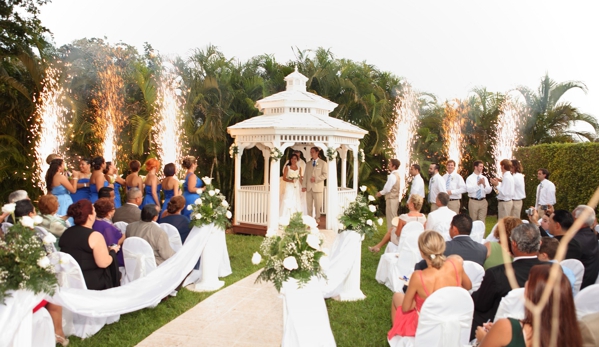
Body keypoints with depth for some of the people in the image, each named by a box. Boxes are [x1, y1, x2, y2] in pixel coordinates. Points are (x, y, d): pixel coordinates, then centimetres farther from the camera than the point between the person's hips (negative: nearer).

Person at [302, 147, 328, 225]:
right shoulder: (308, 164, 16)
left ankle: (317, 219, 9)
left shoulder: (323, 163, 3)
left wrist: (316, 179, -14)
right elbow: (305, 175, 12)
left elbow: (325, 174, -4)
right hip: (309, 188, 4)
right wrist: (304, 185, 2)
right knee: (309, 205, 4)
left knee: (317, 205, 0)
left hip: (317, 187, -4)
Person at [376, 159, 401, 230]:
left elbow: (387, 189, -20)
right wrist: (382, 192, 14)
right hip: (395, 198, 10)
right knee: (394, 217, 15)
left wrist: (380, 193, -5)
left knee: (390, 217, -3)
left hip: (391, 199, -10)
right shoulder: (397, 174, 11)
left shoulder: (392, 175, -19)